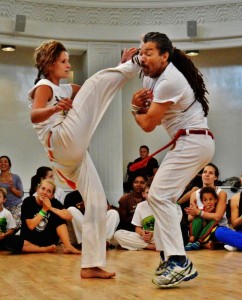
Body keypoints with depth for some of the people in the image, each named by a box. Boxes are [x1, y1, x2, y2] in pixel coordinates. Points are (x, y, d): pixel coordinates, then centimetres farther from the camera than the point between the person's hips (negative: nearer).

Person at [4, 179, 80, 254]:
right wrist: (44, 209, -23)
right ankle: (46, 249, -22)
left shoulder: (54, 202, -5)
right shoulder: (28, 201, -12)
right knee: (10, 242, -32)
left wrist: (51, 208, -26)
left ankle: (68, 246, -19)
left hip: (47, 239, 2)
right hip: (30, 240, -2)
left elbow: (69, 216, -20)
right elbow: (31, 226, -19)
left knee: (59, 217, -15)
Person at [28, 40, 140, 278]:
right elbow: (35, 116, -17)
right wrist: (54, 109, -40)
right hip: (63, 144, -9)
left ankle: (91, 265, 7)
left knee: (97, 203, 5)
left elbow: (97, 92, 29)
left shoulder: (66, 89, 30)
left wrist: (120, 66, 17)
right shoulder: (43, 87, 3)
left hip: (74, 154, 9)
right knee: (95, 83, -10)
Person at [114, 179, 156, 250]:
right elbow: (138, 228, 7)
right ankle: (151, 246, -26)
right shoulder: (140, 206, 7)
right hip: (144, 237, 4)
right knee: (118, 234, -21)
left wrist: (152, 234, -22)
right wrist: (143, 233, -17)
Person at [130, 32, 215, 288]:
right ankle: (170, 256, 19)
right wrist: (137, 105, -8)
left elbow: (148, 124, -18)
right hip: (191, 143, 11)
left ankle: (180, 262, -18)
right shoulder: (151, 77, 11)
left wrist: (136, 109, 4)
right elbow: (150, 115, 13)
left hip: (193, 143, -11)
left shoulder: (169, 81, -20)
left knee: (159, 196, -17)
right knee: (163, 197, 14)